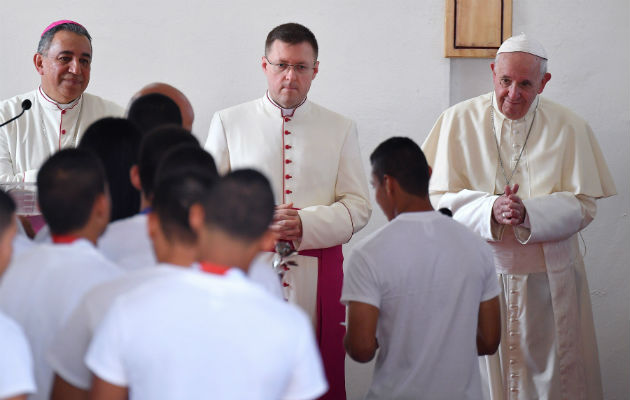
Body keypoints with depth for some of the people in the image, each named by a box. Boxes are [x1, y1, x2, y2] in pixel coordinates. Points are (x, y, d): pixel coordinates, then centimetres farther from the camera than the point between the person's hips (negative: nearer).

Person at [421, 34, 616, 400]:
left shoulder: (569, 128, 0)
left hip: (546, 278, 0)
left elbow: (583, 206, -3)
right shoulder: (459, 121, 0)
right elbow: (440, 199, -3)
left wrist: (528, 213, -20)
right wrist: (490, 209, -21)